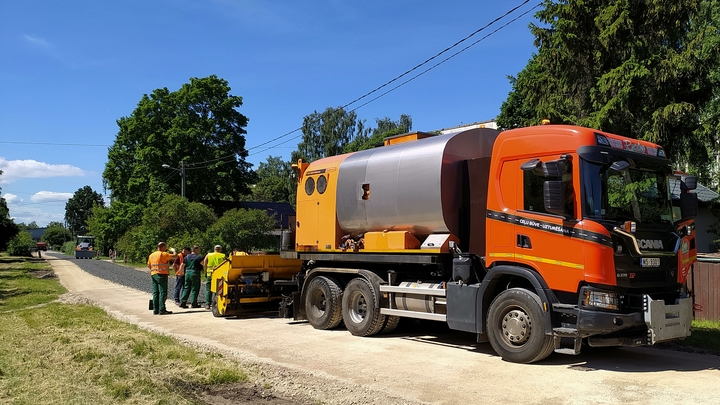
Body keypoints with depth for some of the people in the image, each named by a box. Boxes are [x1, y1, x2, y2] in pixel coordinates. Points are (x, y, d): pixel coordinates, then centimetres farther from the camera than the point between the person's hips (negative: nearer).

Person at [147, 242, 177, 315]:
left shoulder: (151, 255, 14)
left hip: (153, 275, 7)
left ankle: (155, 310, 9)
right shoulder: (163, 254, -9)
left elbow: (149, 266, 20)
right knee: (163, 292, -6)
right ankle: (162, 310, -10)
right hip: (162, 275, -7)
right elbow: (174, 257, -10)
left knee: (155, 293, 8)